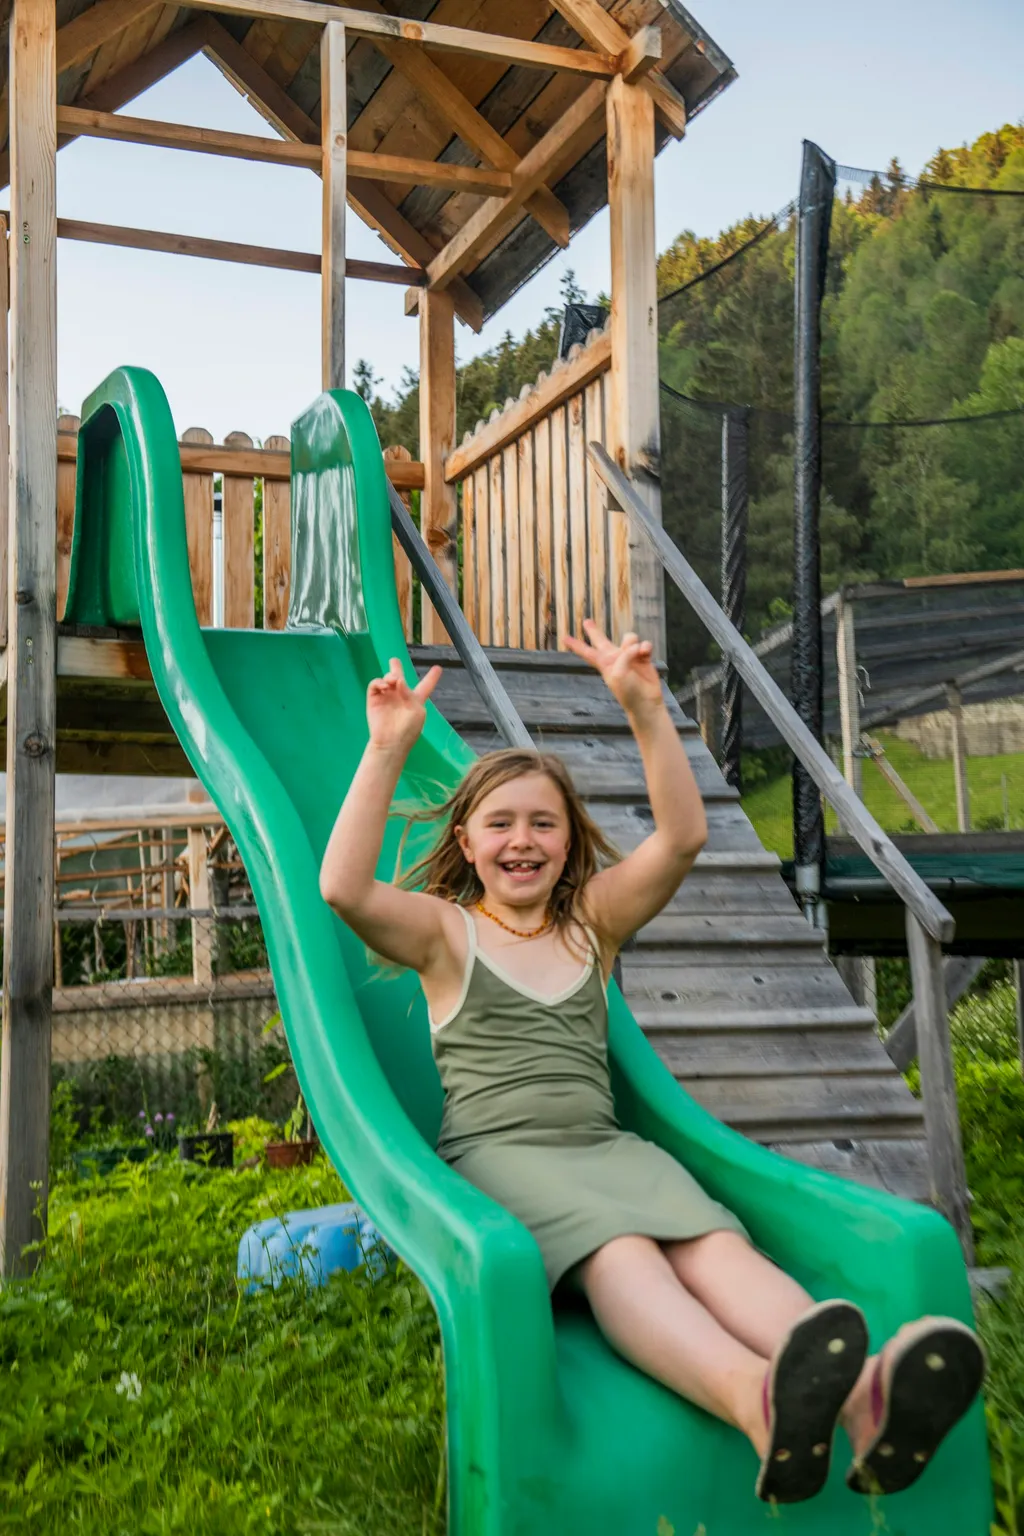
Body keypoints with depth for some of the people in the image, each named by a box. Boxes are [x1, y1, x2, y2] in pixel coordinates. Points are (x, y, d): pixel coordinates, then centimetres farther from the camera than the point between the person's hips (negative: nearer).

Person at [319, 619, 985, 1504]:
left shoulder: (592, 921, 21)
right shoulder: (446, 932, 12)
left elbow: (683, 838, 6)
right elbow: (343, 889, -9)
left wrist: (646, 710, -4)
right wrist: (389, 748, -13)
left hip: (605, 1144, 4)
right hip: (495, 1152, -3)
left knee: (714, 1241, -30)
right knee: (620, 1253, -36)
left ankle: (867, 1400, -58)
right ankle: (759, 1401, -66)